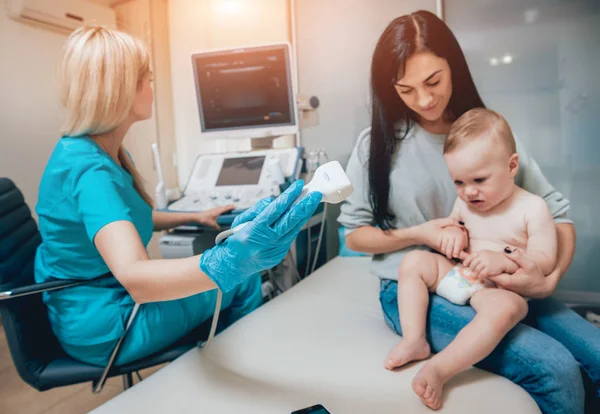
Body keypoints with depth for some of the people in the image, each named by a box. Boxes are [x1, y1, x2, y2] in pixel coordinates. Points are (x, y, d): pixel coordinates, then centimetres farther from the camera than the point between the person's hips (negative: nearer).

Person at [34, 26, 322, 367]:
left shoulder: (107, 152, 1)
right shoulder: (89, 169, -30)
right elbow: (135, 277, -45)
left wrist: (194, 218, 13)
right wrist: (232, 260, -61)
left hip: (107, 294, 9)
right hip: (100, 329, -9)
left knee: (240, 271, 16)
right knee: (244, 280, -3)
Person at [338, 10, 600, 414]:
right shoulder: (379, 143, -4)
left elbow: (558, 212, 1)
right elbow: (355, 234, 1)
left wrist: (549, 279, -18)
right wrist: (418, 234, -14)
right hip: (415, 290, -3)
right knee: (555, 370, -21)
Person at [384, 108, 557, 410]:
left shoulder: (532, 208, -9)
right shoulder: (464, 202, 6)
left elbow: (544, 261, -11)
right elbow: (453, 224, 20)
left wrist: (502, 261, -29)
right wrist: (453, 233, -6)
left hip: (500, 288, -6)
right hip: (456, 274, 6)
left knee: (504, 307, -39)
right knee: (413, 262, -11)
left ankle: (439, 369, -37)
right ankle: (414, 341, -17)